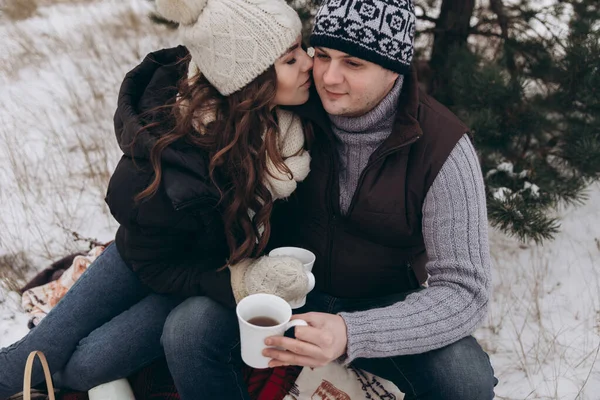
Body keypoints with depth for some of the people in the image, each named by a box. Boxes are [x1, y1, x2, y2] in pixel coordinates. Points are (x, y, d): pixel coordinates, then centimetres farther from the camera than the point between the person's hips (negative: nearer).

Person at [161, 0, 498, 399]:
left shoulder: (443, 148, -19)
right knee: (189, 329, -26)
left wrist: (352, 334, -37)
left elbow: (465, 292, -22)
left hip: (384, 308, 0)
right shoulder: (290, 109, -13)